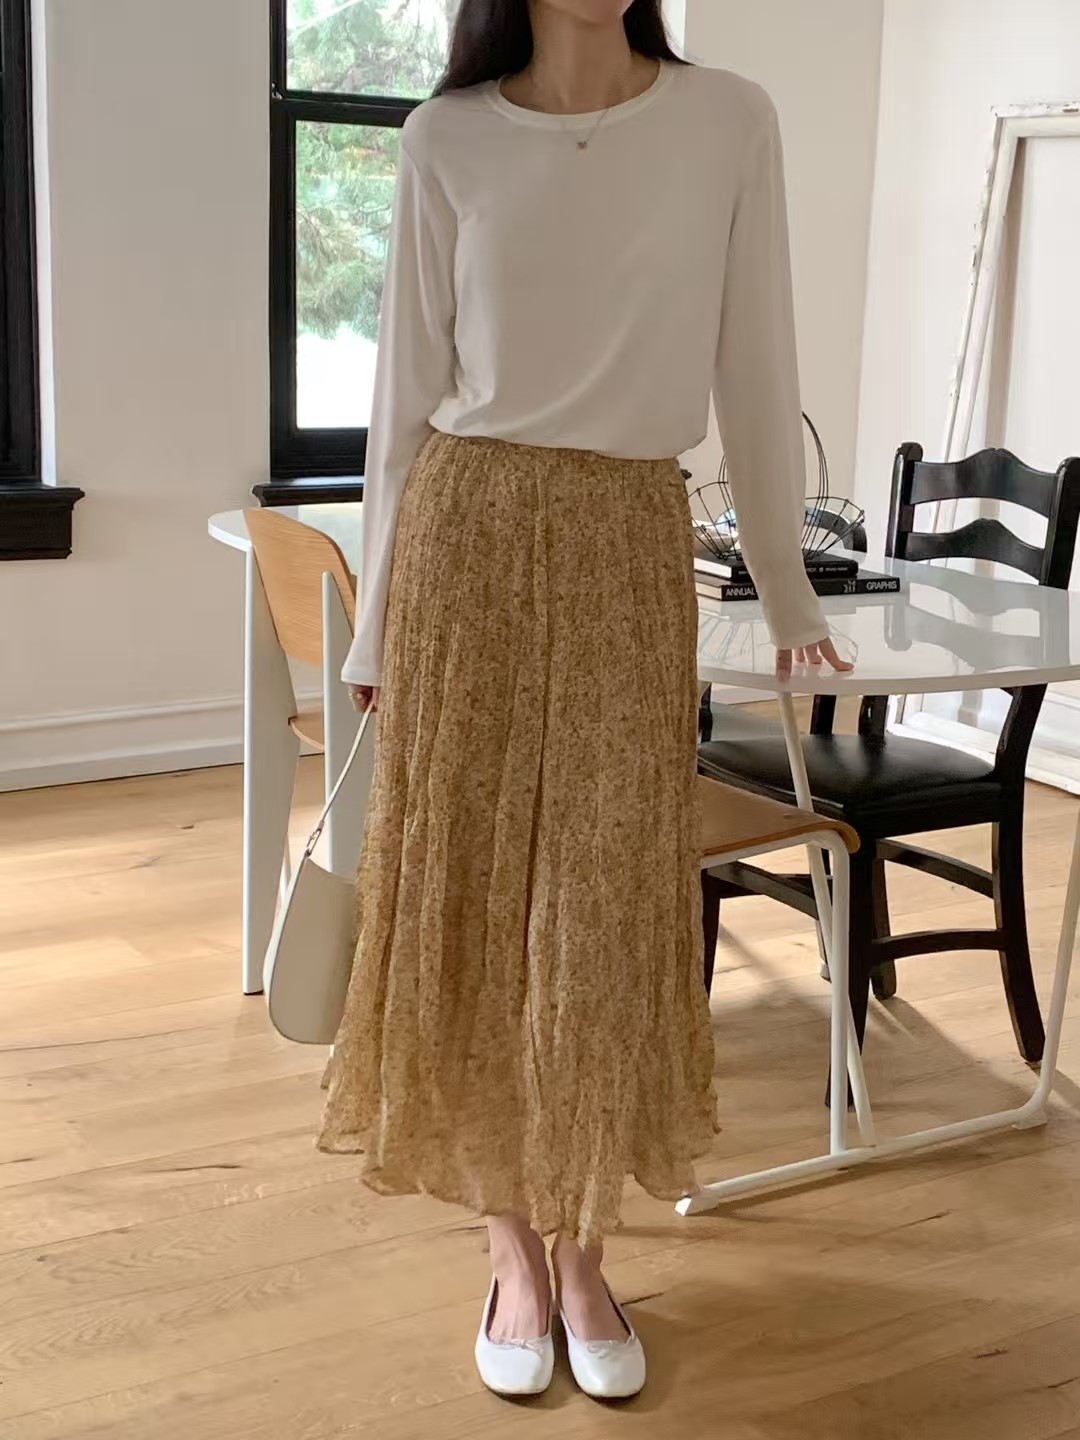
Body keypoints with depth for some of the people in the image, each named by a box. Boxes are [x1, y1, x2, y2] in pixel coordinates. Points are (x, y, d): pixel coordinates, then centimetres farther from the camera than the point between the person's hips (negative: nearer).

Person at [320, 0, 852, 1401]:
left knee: (609, 909, 3)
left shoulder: (730, 122, 2)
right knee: (470, 897, 4)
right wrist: (377, 626, 4)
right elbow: (411, 388, 5)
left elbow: (755, 367, 6)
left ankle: (583, 1249, 20)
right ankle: (513, 1244, 20)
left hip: (632, 551, 0)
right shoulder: (447, 139, 3)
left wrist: (789, 591, 9)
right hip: (471, 537, 1)